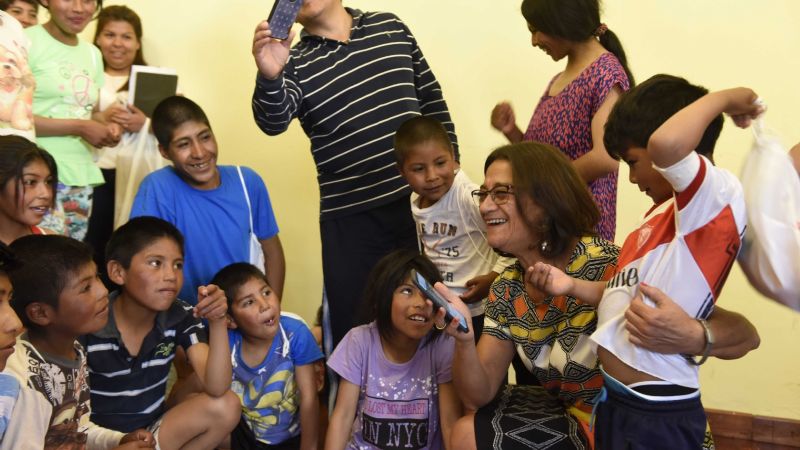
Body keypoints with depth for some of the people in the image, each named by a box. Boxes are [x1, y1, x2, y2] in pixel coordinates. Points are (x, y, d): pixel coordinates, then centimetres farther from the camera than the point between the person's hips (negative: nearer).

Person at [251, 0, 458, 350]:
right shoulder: (295, 64, -1)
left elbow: (430, 96, 13)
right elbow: (274, 122, -19)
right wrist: (269, 77, -40)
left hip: (420, 200, 3)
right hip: (351, 218, -2)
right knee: (353, 325, 5)